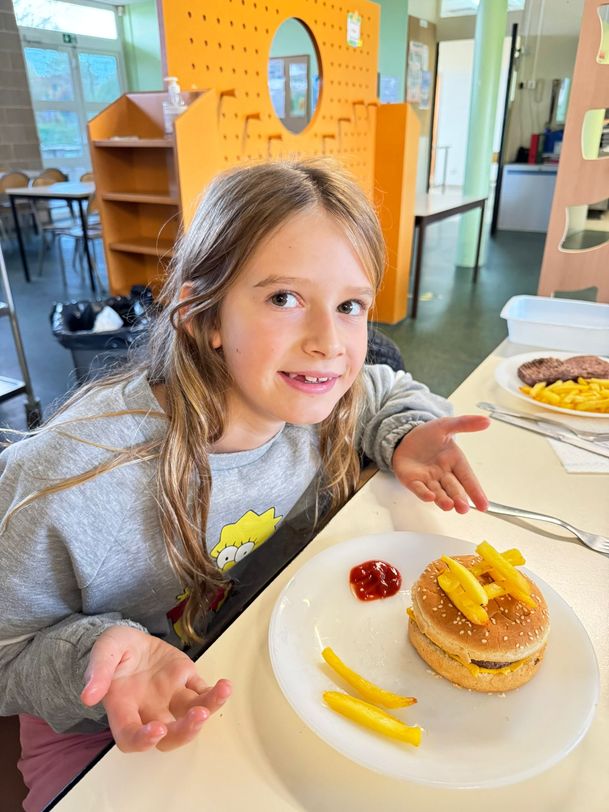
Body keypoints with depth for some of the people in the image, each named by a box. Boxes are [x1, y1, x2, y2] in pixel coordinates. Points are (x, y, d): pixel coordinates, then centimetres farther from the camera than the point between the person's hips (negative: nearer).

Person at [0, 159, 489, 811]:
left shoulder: (314, 403, -18)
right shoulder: (61, 480, -34)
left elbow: (388, 390, 5)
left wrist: (403, 436, -16)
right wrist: (95, 654, -38)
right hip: (108, 732, -2)